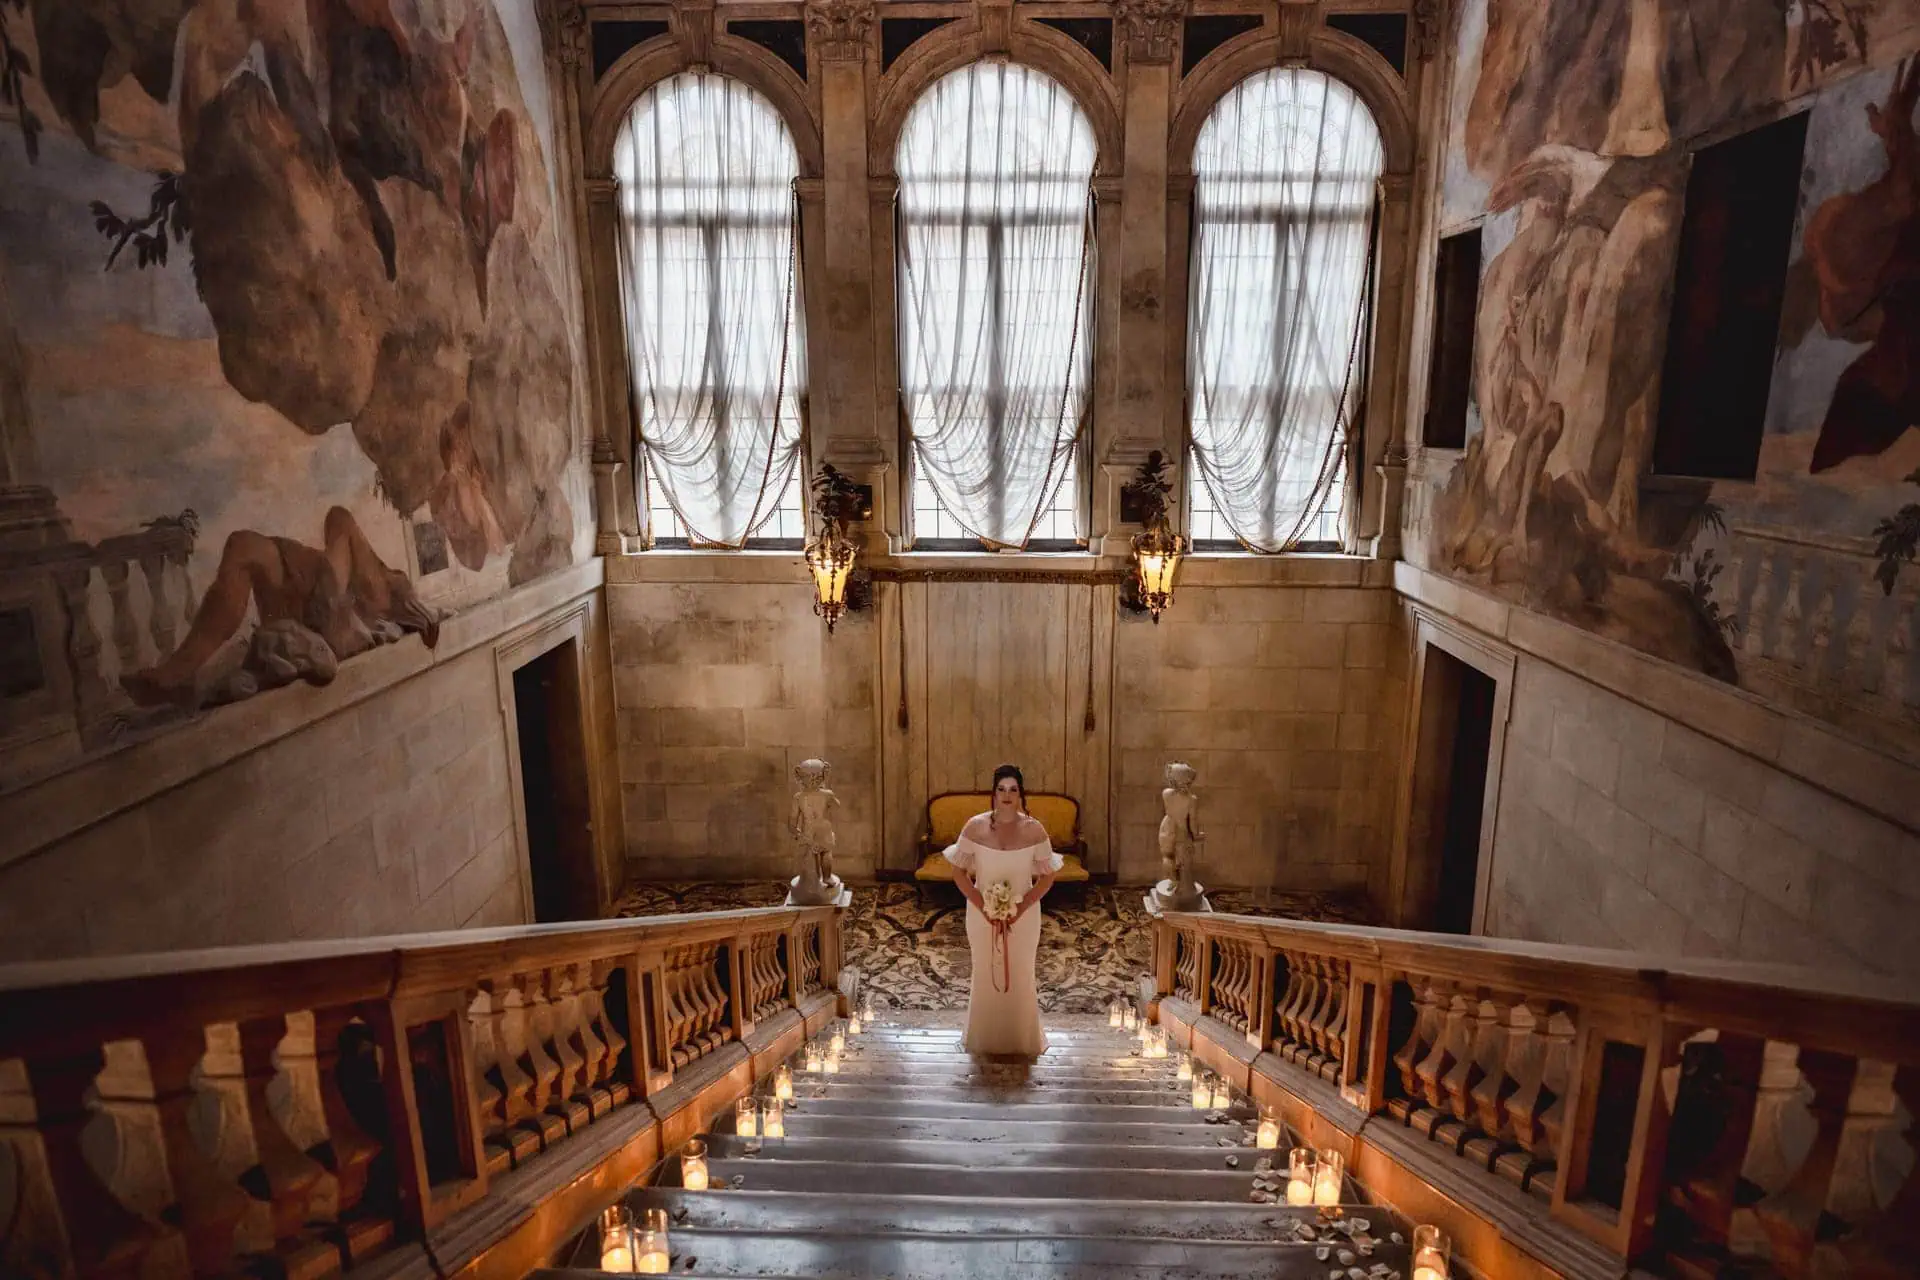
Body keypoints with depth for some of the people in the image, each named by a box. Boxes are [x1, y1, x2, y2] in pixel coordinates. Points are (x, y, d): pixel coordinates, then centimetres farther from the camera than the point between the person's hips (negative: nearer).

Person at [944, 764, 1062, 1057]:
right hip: (982, 913, 0)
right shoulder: (975, 826, -12)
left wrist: (1021, 907, -14)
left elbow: (1046, 876, -4)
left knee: (1020, 975, 11)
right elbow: (959, 872, -5)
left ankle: (1022, 1041, 32)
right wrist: (982, 906, -13)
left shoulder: (1034, 830, -11)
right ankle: (985, 1040, 32)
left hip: (1023, 914, 0)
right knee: (985, 975, 12)